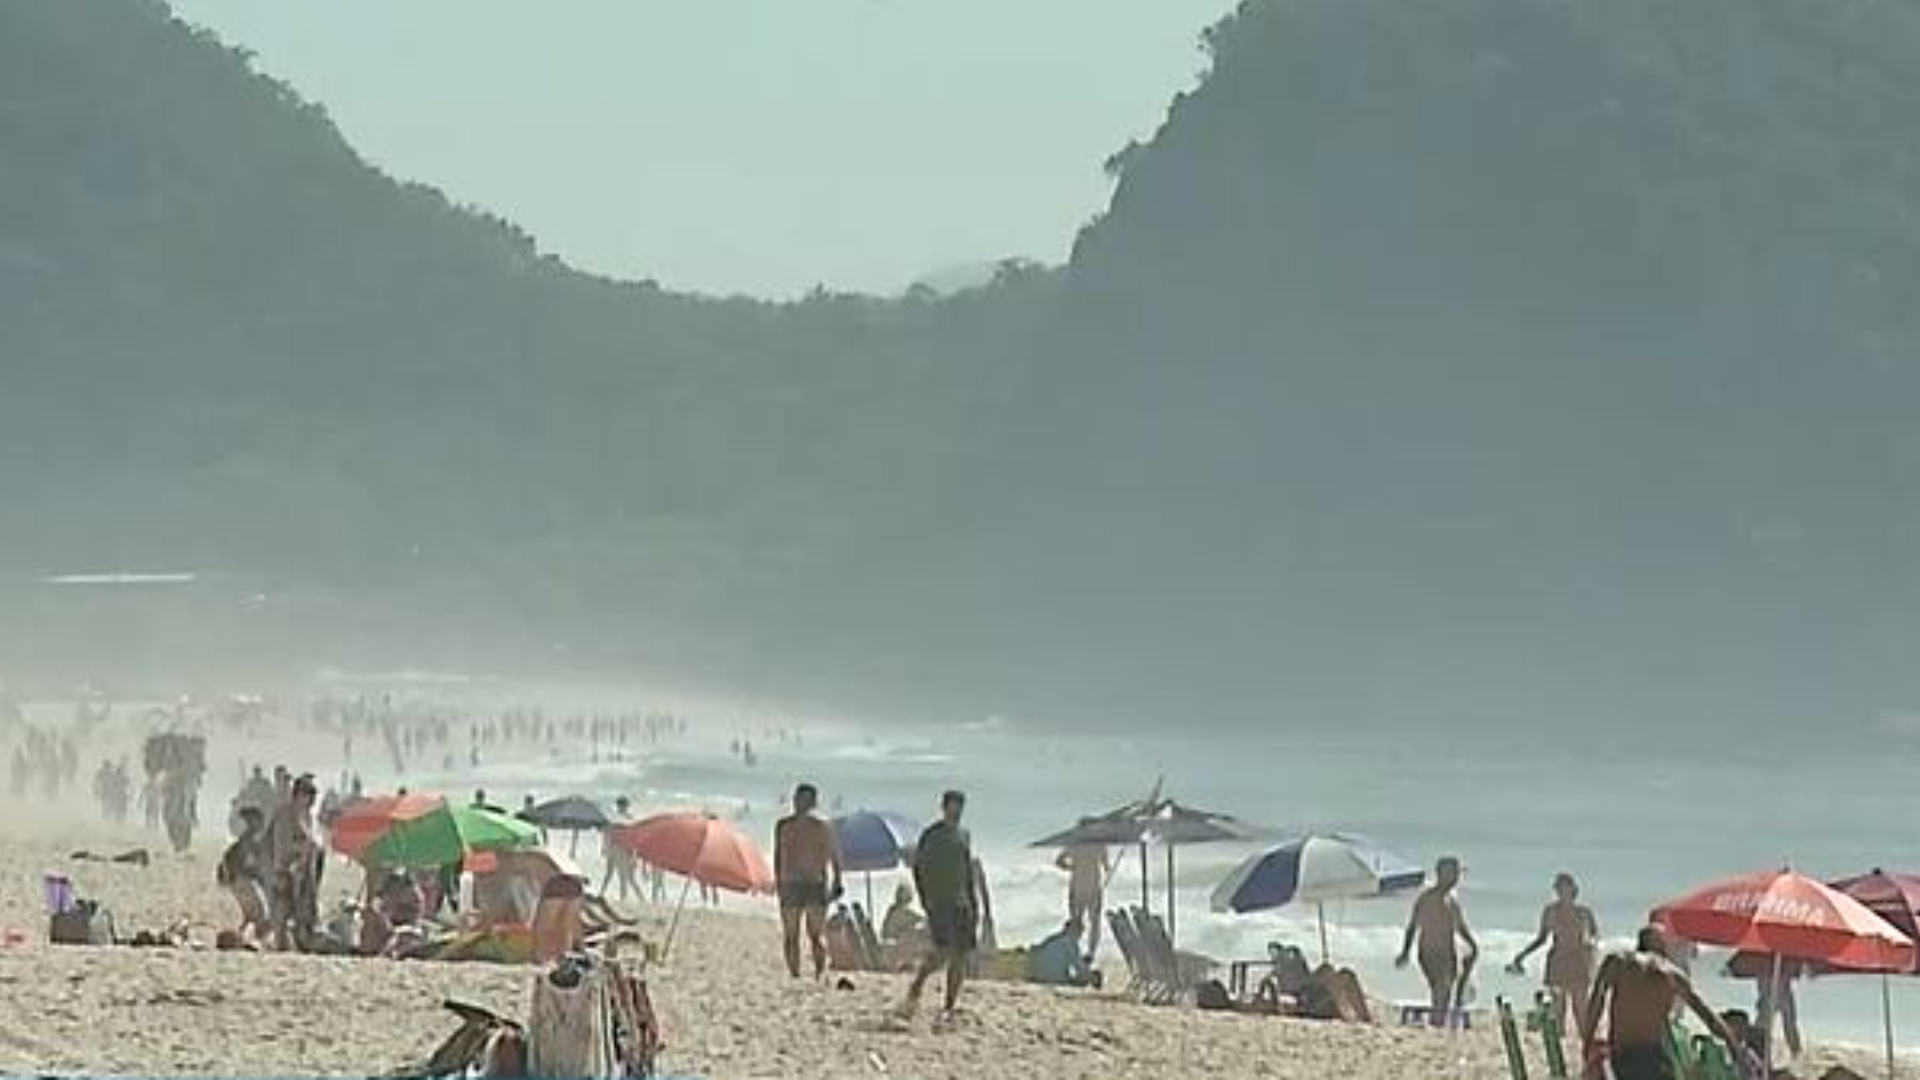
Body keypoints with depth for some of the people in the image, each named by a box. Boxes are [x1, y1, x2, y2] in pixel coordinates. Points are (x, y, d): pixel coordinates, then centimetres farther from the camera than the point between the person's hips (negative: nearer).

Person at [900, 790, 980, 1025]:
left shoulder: (964, 836, 16)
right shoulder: (931, 835, -2)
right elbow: (919, 868, -4)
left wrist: (974, 904, 17)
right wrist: (925, 899, -13)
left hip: (961, 903, 6)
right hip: (938, 903, -6)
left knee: (961, 957, 1)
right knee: (942, 952, -21)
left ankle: (950, 1008, 6)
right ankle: (914, 992, -4)